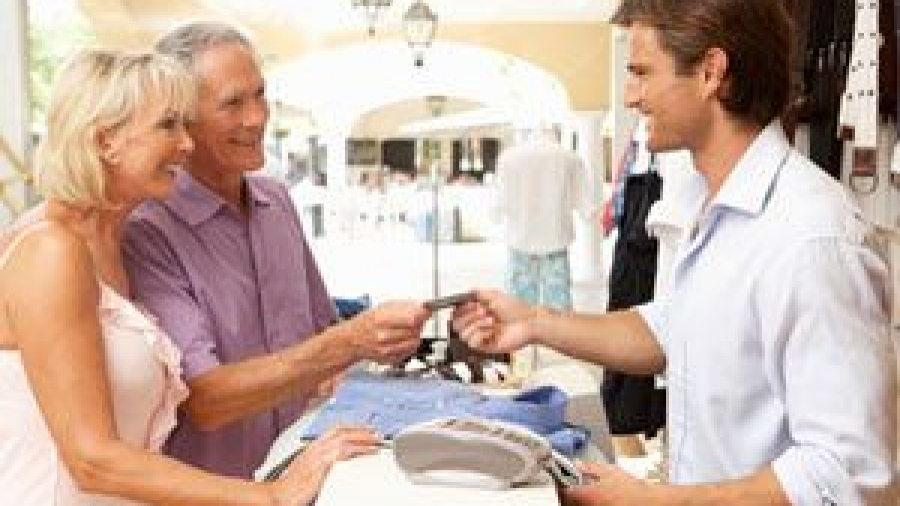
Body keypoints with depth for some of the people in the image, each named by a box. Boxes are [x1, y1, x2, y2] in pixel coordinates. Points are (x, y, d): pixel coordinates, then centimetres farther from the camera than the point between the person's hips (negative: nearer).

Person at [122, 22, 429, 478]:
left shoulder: (277, 201, 8)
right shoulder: (145, 233, -14)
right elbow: (204, 401, -19)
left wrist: (375, 340, -3)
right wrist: (349, 340, -25)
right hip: (206, 491, -6)